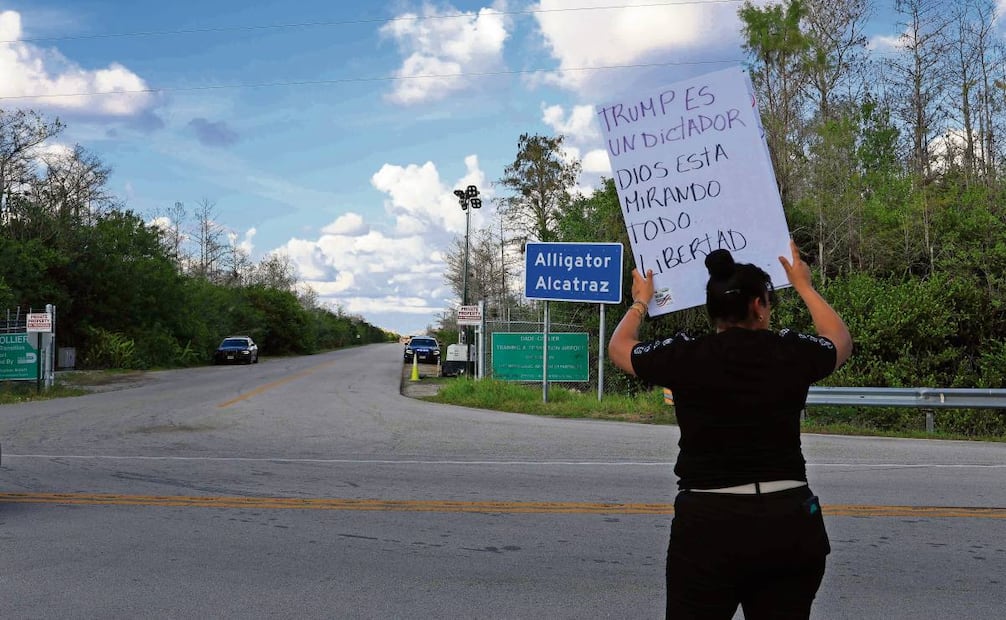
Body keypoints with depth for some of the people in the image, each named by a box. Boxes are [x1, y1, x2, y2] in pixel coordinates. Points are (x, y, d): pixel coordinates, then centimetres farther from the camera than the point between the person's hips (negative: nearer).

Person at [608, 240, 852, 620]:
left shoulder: (684, 358, -5)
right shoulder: (793, 353, -1)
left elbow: (619, 347, 16)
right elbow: (841, 341, 24)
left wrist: (640, 301, 34)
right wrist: (804, 286, 36)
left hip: (708, 525, -2)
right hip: (790, 525, 2)